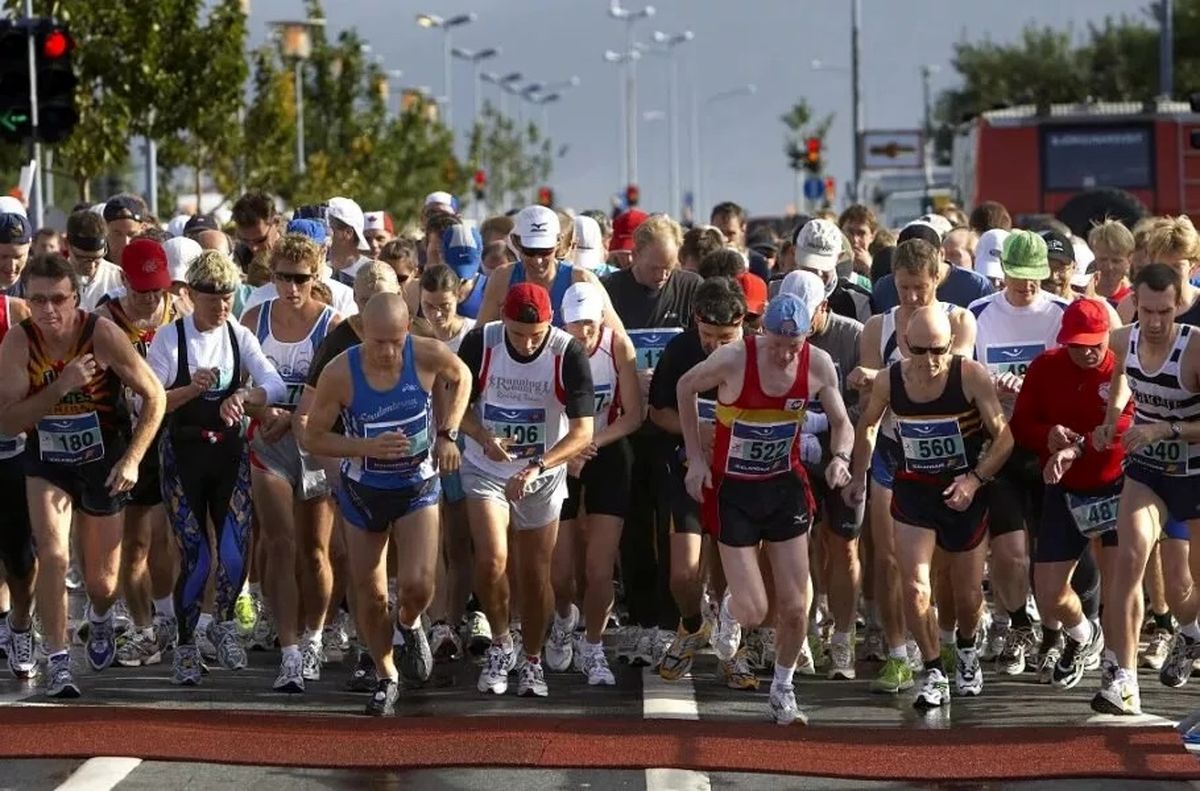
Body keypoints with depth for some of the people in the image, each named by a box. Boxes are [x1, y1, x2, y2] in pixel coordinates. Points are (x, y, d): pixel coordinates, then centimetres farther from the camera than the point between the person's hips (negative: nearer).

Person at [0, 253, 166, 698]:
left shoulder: (102, 335, -21)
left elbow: (154, 397, -12)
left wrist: (132, 460, -19)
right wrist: (62, 385, -31)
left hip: (103, 463, 0)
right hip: (47, 464, 0)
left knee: (101, 581, 10)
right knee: (52, 556, -22)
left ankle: (100, 620, 46)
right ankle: (57, 661, -11)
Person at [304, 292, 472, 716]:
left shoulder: (428, 355, -20)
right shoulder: (339, 373, -23)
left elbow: (461, 378, 5)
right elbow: (312, 438, -13)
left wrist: (447, 434, -3)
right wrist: (368, 448, -28)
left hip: (418, 487, 0)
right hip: (363, 491, 0)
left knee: (417, 585, -16)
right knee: (370, 596, 8)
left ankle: (409, 622, 21)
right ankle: (386, 677, 31)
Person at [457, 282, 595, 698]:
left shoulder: (568, 355, -20)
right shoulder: (480, 343, -16)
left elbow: (582, 432, -19)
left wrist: (537, 468, -32)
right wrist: (485, 438, -23)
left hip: (542, 476, 0)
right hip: (486, 470, 0)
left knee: (536, 574, 6)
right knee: (491, 560, -18)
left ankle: (532, 661, 25)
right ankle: (500, 644, 6)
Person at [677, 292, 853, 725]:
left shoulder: (818, 366, -12)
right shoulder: (734, 359, -22)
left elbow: (841, 421, 4)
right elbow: (686, 388, -3)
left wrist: (840, 457, -18)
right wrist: (695, 458, -3)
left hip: (785, 486, 3)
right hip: (733, 490, -3)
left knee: (795, 608, 3)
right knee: (753, 612, -5)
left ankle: (782, 690, 26)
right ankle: (730, 610, 32)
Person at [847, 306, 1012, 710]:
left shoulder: (972, 377, -20)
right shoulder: (889, 381, -10)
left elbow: (1004, 437, -14)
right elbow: (867, 424, 11)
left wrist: (975, 479, -25)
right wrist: (858, 476, 14)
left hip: (965, 490, -1)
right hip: (913, 490, 1)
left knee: (967, 593, 11)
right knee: (914, 587, -14)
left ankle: (966, 649, 43)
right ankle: (933, 673, 0)